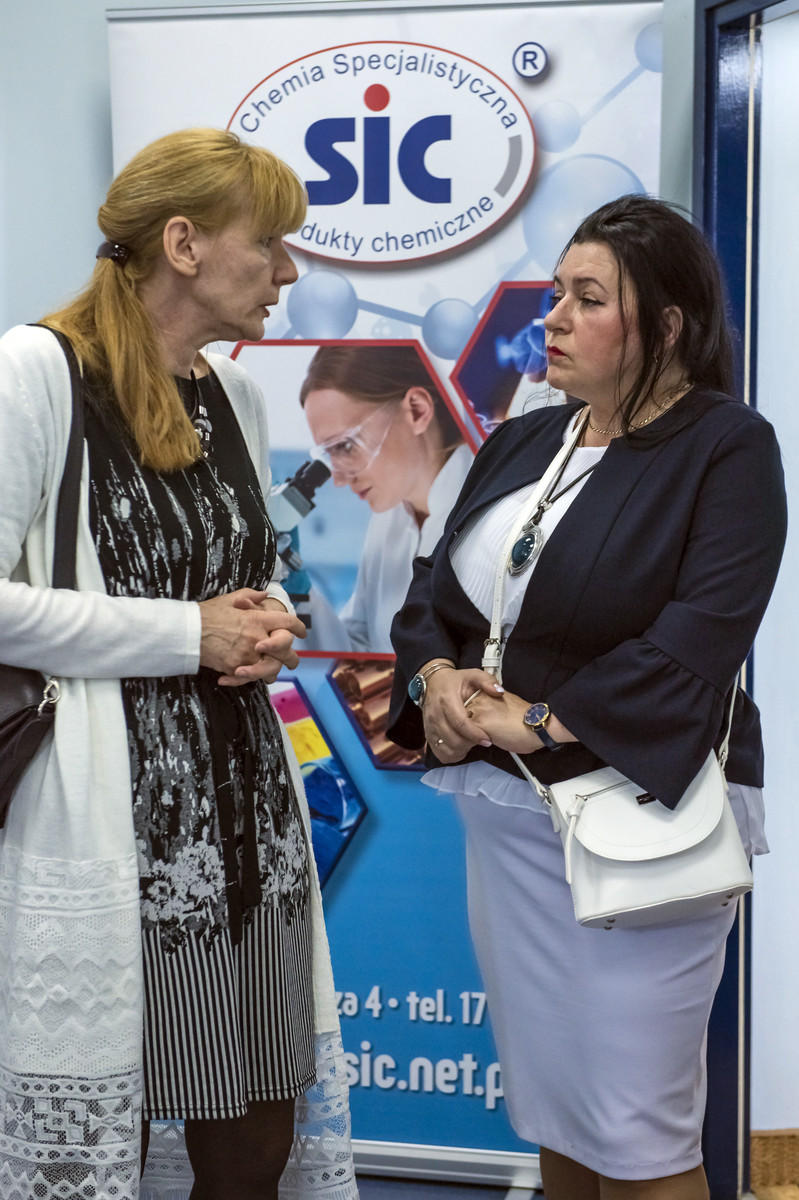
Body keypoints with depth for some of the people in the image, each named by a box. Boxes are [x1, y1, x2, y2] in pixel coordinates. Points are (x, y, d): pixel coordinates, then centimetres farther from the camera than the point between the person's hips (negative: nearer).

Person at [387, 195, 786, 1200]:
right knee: (546, 1100, 16)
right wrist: (435, 680, -9)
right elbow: (433, 591, 12)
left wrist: (538, 722, -18)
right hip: (502, 811, 6)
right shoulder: (521, 443, 11)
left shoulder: (727, 448, -8)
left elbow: (697, 639, -19)